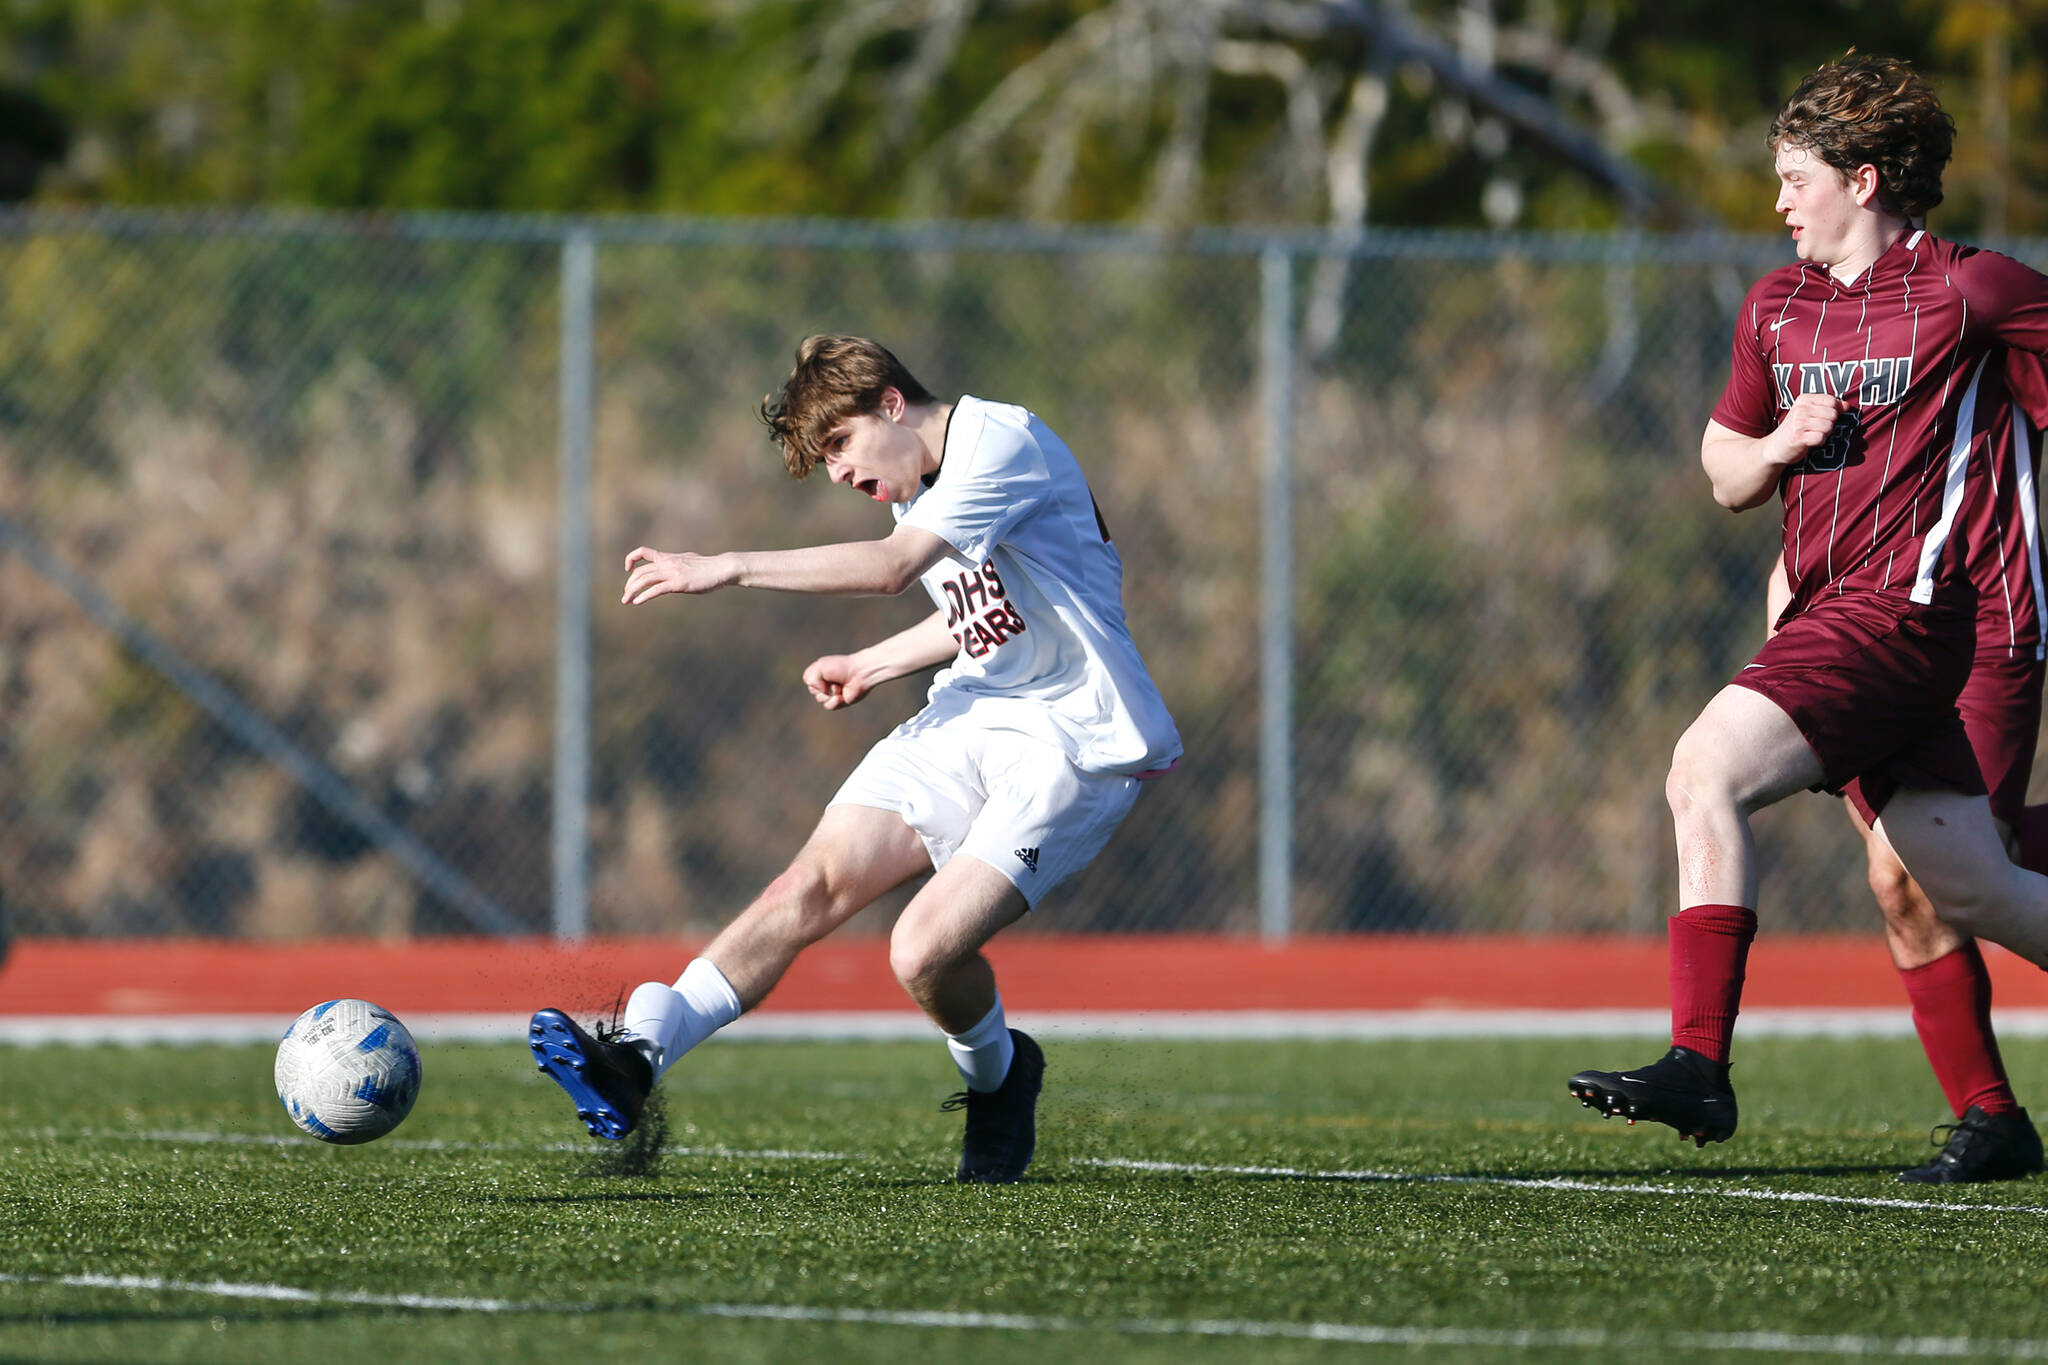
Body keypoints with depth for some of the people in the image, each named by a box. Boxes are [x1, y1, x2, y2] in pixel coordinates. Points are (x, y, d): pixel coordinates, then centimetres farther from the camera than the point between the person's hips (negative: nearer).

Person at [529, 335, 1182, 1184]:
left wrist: (729, 568, -29)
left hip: (1072, 742, -8)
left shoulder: (1001, 443, -16)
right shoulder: (919, 492, 13)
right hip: (971, 713, 8)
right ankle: (638, 1057, -19)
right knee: (812, 885, -11)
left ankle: (997, 1077, 11)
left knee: (922, 953, -21)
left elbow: (892, 567, -29)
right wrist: (871, 666, 17)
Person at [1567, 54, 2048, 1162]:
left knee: (1707, 770, -21)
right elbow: (1724, 473, 22)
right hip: (1826, 607, 7)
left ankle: (1699, 1062, -23)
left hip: (1900, 605, -7)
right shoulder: (1776, 305, 15)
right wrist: (1774, 448, 1)